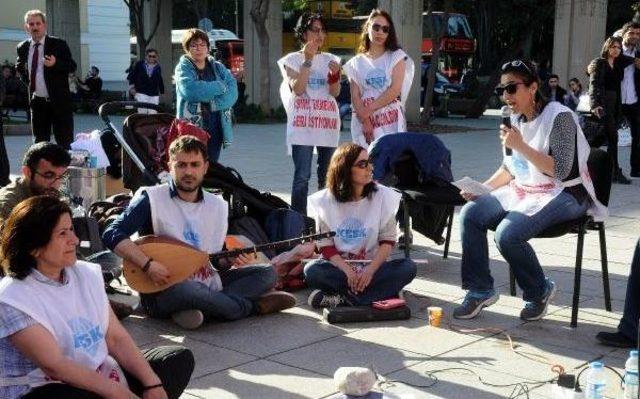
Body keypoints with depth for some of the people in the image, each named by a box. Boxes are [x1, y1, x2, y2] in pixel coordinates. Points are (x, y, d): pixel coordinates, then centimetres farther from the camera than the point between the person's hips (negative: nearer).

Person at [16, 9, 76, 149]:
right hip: (36, 102, 4)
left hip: (59, 101, -4)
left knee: (65, 142, -4)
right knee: (39, 142, 10)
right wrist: (26, 79, 10)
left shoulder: (59, 44, -5)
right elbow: (19, 66, 26)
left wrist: (56, 63, -24)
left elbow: (72, 67, -7)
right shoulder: (22, 47, 7)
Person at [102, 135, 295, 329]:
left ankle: (200, 309, -23)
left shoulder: (218, 206, 8)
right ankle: (254, 306, -15)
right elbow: (112, 235, -16)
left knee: (267, 273, -5)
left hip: (207, 284, 6)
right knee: (185, 289, -40)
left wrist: (230, 259, -9)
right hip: (165, 290, -6)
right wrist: (148, 264, -27)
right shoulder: (151, 199, -8)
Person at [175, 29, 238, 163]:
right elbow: (189, 90, -20)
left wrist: (213, 104, -17)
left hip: (215, 129, 4)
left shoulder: (218, 68, 13)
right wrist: (220, 87, -10)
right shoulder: (183, 68, 1)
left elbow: (232, 92, -1)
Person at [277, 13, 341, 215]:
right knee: (302, 176, -10)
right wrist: (308, 60, -14)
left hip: (328, 123, 4)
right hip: (302, 124, -4)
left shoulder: (330, 60, 14)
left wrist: (335, 74, -15)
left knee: (327, 177, 6)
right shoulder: (292, 60, 5)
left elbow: (335, 92, 5)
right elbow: (297, 89, -9)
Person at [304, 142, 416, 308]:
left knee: (408, 267, -27)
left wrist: (370, 270, -18)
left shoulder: (383, 196, -4)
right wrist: (349, 272, -22)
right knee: (311, 271, -30)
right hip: (340, 267, -1)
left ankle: (341, 298, -28)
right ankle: (382, 292, -27)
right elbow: (326, 246, -6)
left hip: (373, 267, 1)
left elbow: (388, 240, -3)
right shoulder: (326, 200, -5)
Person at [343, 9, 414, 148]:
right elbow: (355, 97, 4)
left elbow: (395, 89, -5)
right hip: (364, 122, 2)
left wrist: (370, 109, -9)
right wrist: (365, 121, -10)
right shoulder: (356, 62, 12)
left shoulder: (397, 56, 7)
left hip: (391, 121, -2)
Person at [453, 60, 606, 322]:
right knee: (470, 214, -12)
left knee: (507, 234, -29)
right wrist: (482, 188, 1)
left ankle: (539, 292, -2)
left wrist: (520, 146, -27)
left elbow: (561, 170, -23)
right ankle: (479, 290, -1)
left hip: (564, 195, -8)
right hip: (524, 191, 8)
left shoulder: (558, 116, -16)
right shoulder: (517, 118, 8)